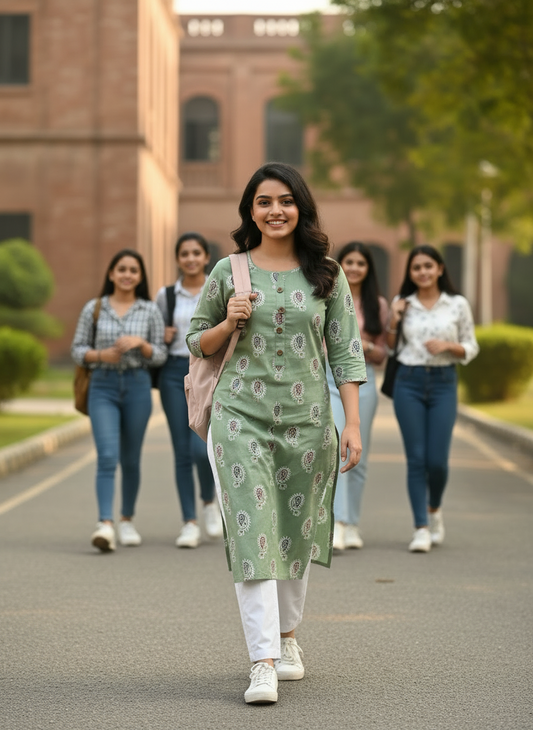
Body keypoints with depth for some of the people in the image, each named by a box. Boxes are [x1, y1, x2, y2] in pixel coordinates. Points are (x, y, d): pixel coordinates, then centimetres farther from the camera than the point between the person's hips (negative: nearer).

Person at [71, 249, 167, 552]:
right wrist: (101, 355, -13)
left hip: (138, 386, 1)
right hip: (103, 387, -1)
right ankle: (106, 526, -24)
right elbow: (78, 350, 6)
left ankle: (127, 519, 28)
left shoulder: (151, 310, 4)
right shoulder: (93, 308, 3)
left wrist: (140, 343, -15)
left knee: (130, 459, 10)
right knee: (107, 457, -15)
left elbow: (160, 356, 4)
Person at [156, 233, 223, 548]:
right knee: (183, 451, 1)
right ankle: (190, 523, 8)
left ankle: (210, 502, 12)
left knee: (201, 447, -16)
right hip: (175, 372, 2)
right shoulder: (165, 295, 8)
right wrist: (162, 338, -3)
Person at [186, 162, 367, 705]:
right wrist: (229, 322, -8)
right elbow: (196, 341, 13)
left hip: (307, 418, 2)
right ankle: (262, 663, -11)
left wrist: (353, 424, -3)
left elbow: (346, 353, 4)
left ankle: (286, 636, 31)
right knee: (251, 533, -9)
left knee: (296, 533, 10)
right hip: (241, 416, -1)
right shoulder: (228, 272, 4)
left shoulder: (326, 275, 5)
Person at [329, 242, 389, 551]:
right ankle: (335, 525, -22)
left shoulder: (378, 305, 9)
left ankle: (352, 525, 18)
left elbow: (381, 354, 12)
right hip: (327, 377, -2)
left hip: (362, 379, 2)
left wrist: (366, 346, -8)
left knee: (358, 456, 7)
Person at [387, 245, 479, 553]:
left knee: (437, 460, -4)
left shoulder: (458, 304, 3)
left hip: (443, 383, -1)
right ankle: (421, 529, 0)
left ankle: (435, 510, 26)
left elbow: (471, 348, 8)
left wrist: (448, 346, -11)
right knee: (416, 458, -4)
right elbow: (389, 349, 11)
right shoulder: (402, 304, 6)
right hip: (408, 383, 1)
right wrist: (393, 323, -5)